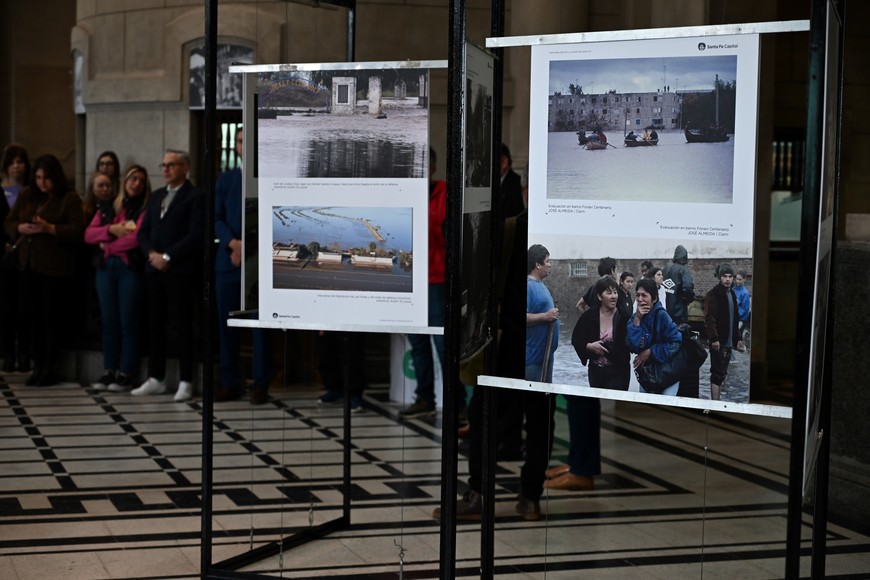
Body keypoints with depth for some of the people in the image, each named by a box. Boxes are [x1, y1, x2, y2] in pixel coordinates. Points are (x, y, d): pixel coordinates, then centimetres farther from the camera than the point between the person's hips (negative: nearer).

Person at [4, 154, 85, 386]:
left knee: (51, 316, -2)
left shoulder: (70, 199, -3)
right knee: (33, 315, 6)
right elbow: (9, 223, 14)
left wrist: (49, 228, -23)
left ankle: (50, 367, 7)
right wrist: (22, 228, -8)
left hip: (55, 267, -5)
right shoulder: (26, 196, 12)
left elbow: (76, 230, -11)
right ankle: (38, 365, 15)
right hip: (29, 264, 5)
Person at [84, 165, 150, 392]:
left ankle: (126, 374, 1)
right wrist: (111, 230, -9)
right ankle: (109, 371, 10)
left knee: (128, 323, -2)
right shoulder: (107, 208, 17)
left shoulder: (145, 208, -1)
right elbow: (88, 234, 8)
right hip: (106, 267, 5)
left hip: (131, 267, -5)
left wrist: (108, 246, -2)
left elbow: (137, 237, -14)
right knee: (109, 322, 6)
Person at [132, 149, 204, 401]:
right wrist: (152, 253, -3)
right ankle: (156, 379, 14)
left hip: (180, 271, -6)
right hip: (154, 269, 6)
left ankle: (185, 382, 0)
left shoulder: (196, 196, -3)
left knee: (181, 325, -4)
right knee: (155, 325, 8)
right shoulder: (156, 196, 19)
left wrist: (168, 257, -15)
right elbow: (143, 231, 16)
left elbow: (196, 235, -13)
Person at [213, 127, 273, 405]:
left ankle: (260, 384, 2)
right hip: (228, 261, 4)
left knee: (261, 324, -3)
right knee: (227, 323, 4)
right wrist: (233, 244, -10)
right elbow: (217, 219, 8)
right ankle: (230, 382, 11)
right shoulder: (226, 179, 15)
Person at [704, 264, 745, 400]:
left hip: (728, 341, 8)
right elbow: (709, 318, -17)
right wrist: (714, 338, -23)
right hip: (718, 341, -8)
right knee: (717, 373, -9)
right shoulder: (713, 294, -10)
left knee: (722, 373, 11)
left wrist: (737, 338, 18)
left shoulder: (732, 294, 15)